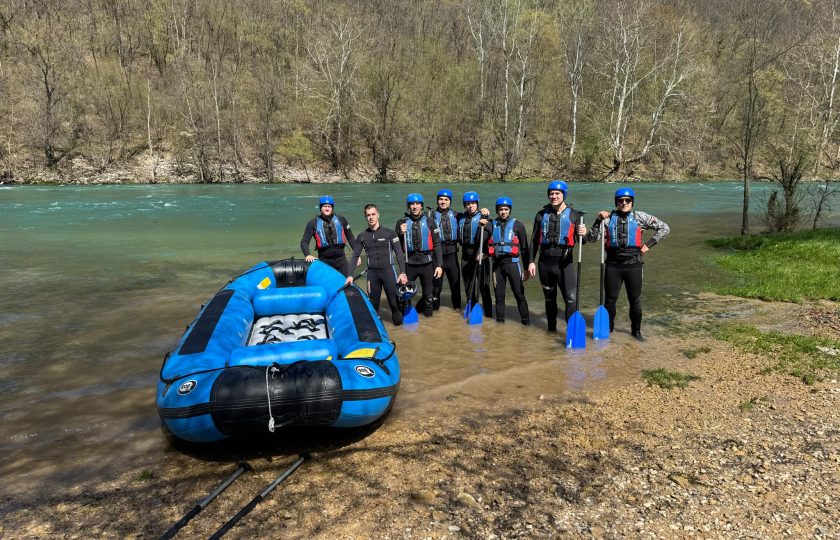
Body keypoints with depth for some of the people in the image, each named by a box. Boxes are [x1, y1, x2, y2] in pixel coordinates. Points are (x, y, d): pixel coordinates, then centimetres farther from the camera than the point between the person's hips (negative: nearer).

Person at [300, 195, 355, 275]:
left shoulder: (340, 220, 3)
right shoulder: (314, 222, -2)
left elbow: (350, 238, 10)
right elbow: (304, 241, -3)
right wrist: (307, 255, -21)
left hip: (340, 260, 2)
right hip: (324, 261, -1)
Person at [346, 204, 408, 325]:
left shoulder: (389, 233, 1)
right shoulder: (362, 236, 7)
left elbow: (399, 253, 1)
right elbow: (354, 257, 8)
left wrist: (403, 272, -7)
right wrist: (349, 275, -3)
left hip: (388, 270, -2)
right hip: (372, 272, 2)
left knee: (394, 300, -1)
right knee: (373, 301, 5)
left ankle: (398, 319, 16)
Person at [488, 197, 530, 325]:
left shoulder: (517, 225, 1)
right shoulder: (492, 225, 9)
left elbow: (524, 247, 3)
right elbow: (485, 243, 16)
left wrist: (527, 268, 1)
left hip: (512, 262, -3)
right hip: (497, 263, 3)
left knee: (519, 294, -3)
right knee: (499, 294, 10)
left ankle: (526, 321, 4)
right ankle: (500, 320, 20)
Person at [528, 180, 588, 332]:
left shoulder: (574, 215, 0)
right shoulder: (542, 215, 8)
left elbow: (580, 240, -5)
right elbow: (534, 240, 11)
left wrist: (583, 234, -29)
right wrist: (531, 261, 5)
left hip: (565, 262, -3)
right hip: (545, 262, 3)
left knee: (571, 298, -13)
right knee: (549, 297, 15)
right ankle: (551, 328, 29)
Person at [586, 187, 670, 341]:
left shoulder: (639, 217, 1)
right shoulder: (608, 218, 3)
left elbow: (664, 228, 4)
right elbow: (592, 238, -1)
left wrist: (649, 244, -1)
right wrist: (598, 220, -13)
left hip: (633, 264, 0)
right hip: (613, 265, 0)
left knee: (635, 300, 11)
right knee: (610, 299, 8)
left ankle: (636, 330, 25)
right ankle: (607, 328, 24)